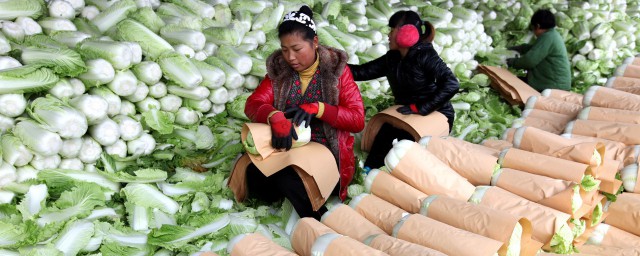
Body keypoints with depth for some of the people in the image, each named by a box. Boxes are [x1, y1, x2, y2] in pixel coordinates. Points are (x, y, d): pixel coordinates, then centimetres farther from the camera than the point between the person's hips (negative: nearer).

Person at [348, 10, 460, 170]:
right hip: (407, 114, 6)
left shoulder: (425, 55, -19)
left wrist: (421, 108, -31)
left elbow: (451, 84, -29)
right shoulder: (392, 58, 3)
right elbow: (363, 72, 2)